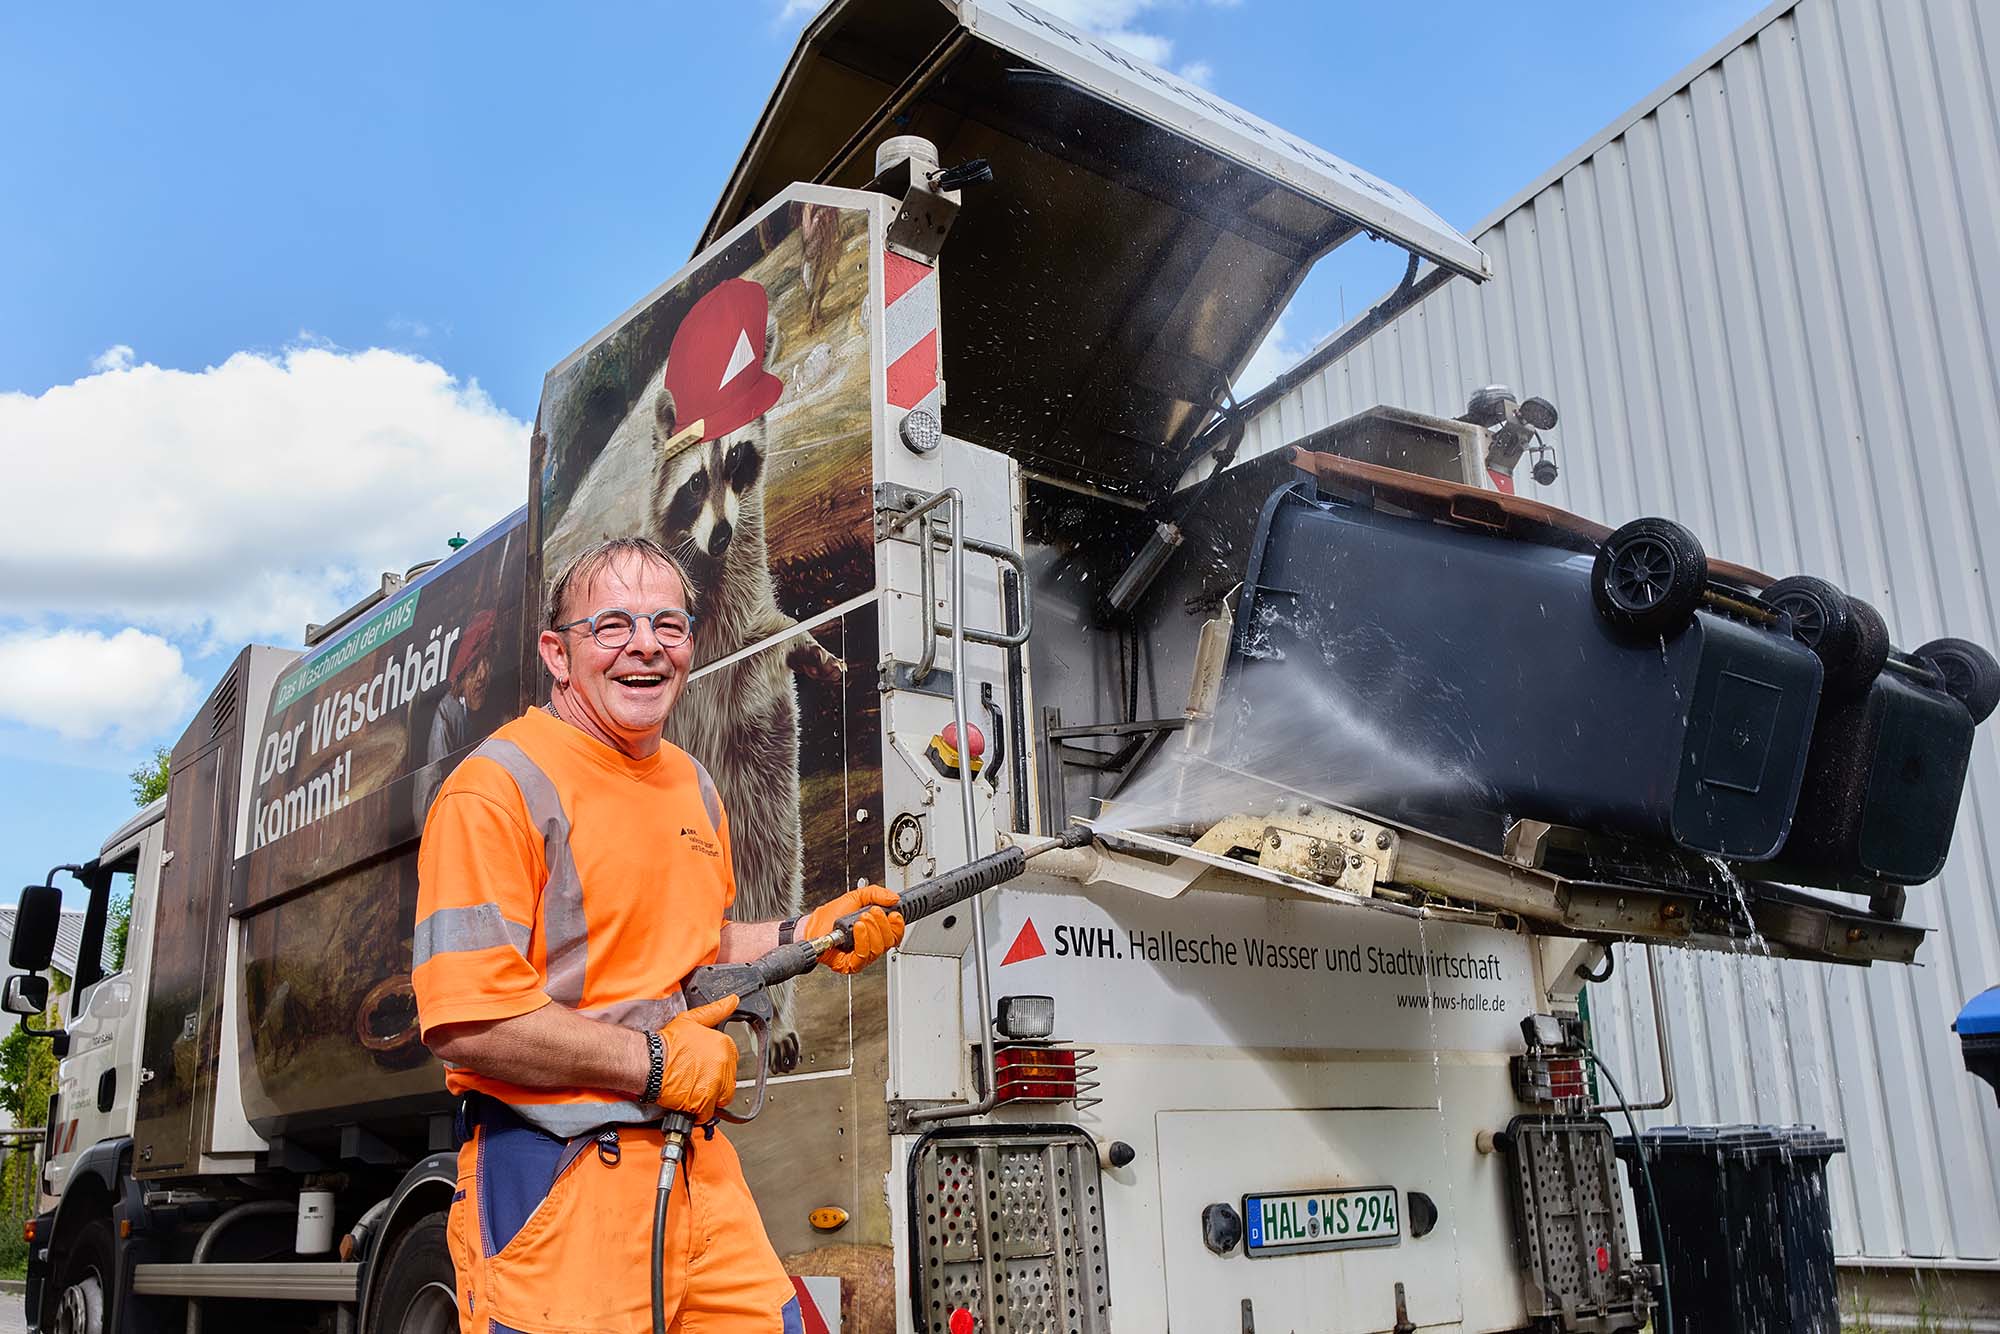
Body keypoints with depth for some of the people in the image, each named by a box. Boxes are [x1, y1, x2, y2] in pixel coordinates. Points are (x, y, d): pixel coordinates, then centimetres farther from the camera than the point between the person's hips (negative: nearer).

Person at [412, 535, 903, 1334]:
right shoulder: (500, 788, -13)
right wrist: (656, 1061, -16)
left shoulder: (694, 787, 14)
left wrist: (807, 936, 10)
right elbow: (463, 1021, -21)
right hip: (555, 1181, -7)